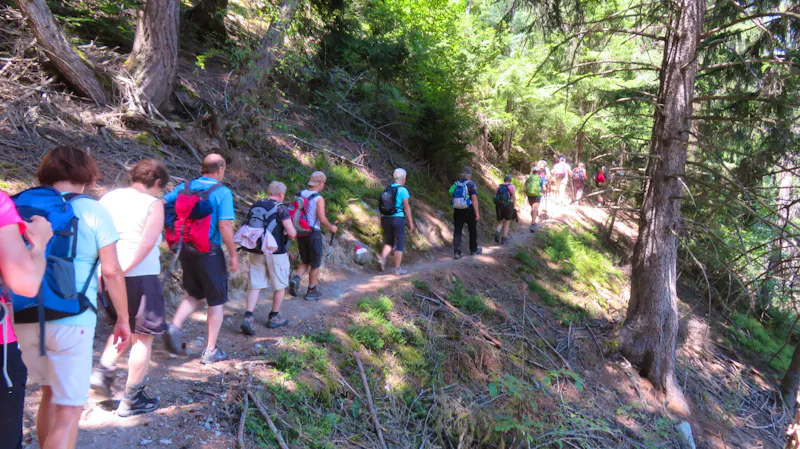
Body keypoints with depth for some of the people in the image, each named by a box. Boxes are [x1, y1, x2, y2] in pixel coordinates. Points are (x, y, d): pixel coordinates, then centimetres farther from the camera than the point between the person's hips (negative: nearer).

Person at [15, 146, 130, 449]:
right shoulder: (92, 211, -5)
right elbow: (112, 272, -7)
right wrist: (123, 319, 3)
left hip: (25, 319, 5)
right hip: (70, 321, -5)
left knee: (50, 392, 25)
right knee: (68, 411, 4)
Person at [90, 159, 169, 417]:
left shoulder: (109, 198, 8)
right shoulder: (153, 204, -9)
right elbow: (147, 243, -20)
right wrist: (124, 268, -16)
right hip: (140, 277, -6)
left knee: (123, 328, 29)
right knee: (143, 337, 8)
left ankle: (103, 372, 12)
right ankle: (132, 400, 12)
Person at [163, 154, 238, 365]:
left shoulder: (185, 187, 4)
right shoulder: (222, 192, -12)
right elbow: (224, 225, -19)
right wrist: (233, 255, -11)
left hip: (186, 250, 5)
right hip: (210, 253, -5)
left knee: (194, 295, 25)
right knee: (216, 301, 10)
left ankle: (174, 326, 3)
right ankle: (210, 351, 15)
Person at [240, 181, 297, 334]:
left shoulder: (255, 206, 8)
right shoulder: (281, 208, -11)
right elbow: (292, 233, -16)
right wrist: (290, 237, 6)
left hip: (256, 252, 5)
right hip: (276, 253, -5)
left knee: (256, 286, 7)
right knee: (280, 286, 13)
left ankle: (248, 318, -8)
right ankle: (274, 318, 23)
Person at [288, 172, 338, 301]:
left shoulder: (300, 195, 4)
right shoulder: (318, 199, -15)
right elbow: (322, 219, -20)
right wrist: (331, 227, -2)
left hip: (300, 233, 6)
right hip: (314, 234, -6)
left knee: (305, 261, 21)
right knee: (315, 264, 11)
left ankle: (296, 278, -5)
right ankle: (312, 291, 19)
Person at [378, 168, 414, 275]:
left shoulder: (387, 189, 8)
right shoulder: (403, 190, -9)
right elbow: (406, 207, -11)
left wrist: (381, 221, 17)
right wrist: (411, 222, -5)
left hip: (386, 219, 6)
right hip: (398, 219, -6)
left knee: (389, 242, 19)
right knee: (399, 245, 4)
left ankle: (382, 258, -6)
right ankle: (397, 269, 7)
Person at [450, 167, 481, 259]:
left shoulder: (456, 185, 7)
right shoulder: (471, 184, -8)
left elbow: (453, 198, 10)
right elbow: (474, 199, -15)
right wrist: (477, 213, -15)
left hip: (457, 211, 3)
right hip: (468, 211, -3)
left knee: (457, 231, 2)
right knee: (473, 230, 15)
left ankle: (456, 252, -10)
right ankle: (474, 250, 27)